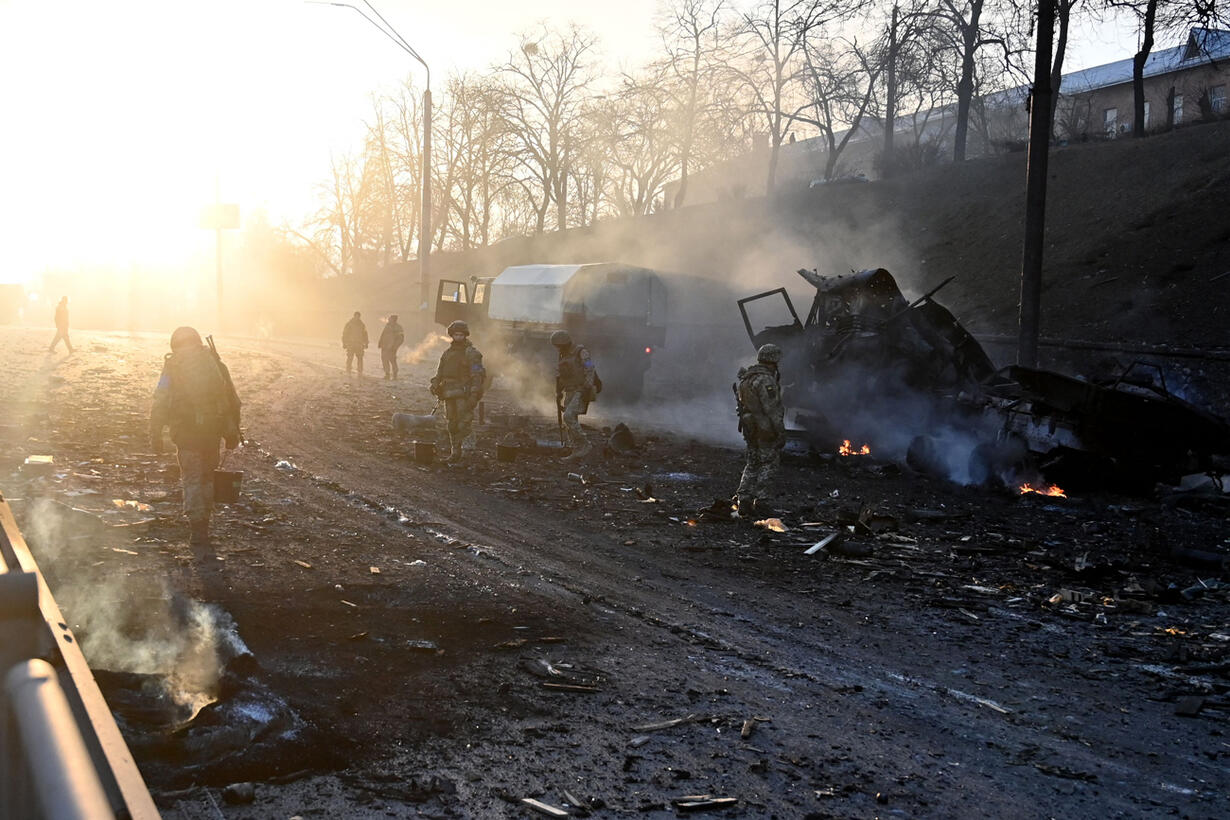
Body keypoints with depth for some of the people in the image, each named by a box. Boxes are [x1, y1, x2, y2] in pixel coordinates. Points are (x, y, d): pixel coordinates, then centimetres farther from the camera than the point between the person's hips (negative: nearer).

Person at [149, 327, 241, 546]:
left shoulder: (172, 367, 1)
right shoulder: (215, 363, 9)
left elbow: (160, 404, -6)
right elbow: (233, 401, 10)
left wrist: (155, 435, -1)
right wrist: (232, 433, 16)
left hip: (186, 432, -3)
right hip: (213, 430, 3)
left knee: (192, 479, 4)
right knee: (207, 476, 18)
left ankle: (198, 527, -4)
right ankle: (203, 522, 26)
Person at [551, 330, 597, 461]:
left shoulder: (581, 353, -10)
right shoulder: (563, 357, 15)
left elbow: (589, 371, -17)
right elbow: (560, 378, 21)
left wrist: (587, 389, -25)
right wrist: (558, 394, 19)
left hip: (581, 392, -8)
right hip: (570, 392, 8)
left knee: (568, 417, -22)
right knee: (570, 421, 4)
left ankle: (584, 445, -15)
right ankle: (577, 453, 8)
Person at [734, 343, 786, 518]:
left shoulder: (746, 376, 9)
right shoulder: (765, 380, -19)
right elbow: (771, 408, -21)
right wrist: (780, 432, -17)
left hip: (750, 426, 8)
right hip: (766, 428, -8)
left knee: (753, 464, 15)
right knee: (769, 463, 2)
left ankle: (744, 499, 10)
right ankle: (760, 500, 2)